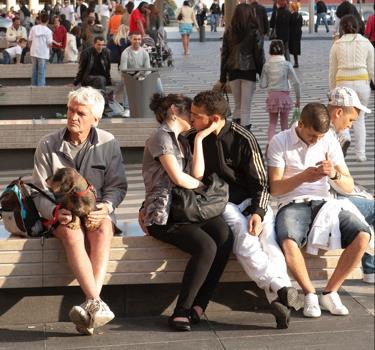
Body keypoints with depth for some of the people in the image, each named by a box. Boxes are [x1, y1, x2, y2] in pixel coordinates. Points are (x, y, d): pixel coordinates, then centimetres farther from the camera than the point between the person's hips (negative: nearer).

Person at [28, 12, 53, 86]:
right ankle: (40, 86, -2)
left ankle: (33, 85, 18)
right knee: (41, 72, 1)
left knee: (34, 71, 14)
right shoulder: (48, 31, -9)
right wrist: (50, 46, 12)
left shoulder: (33, 28, 1)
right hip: (43, 54, -4)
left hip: (34, 53, 4)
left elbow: (29, 41, 5)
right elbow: (50, 44, -11)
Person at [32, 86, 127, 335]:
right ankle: (97, 304, -45)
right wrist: (55, 212, -20)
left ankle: (90, 306, -46)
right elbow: (40, 192, 1)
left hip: (97, 211, 0)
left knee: (103, 229, -36)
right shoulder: (48, 145, 2)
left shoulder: (108, 144, 3)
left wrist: (106, 206, -16)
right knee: (72, 233, -36)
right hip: (61, 215, 0)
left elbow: (118, 186, 6)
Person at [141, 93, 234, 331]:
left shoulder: (182, 141, 23)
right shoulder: (161, 137, -3)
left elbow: (198, 174, 9)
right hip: (163, 215, -7)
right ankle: (181, 312, -20)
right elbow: (178, 178, -11)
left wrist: (199, 140, 7)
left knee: (225, 235, -22)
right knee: (206, 246, -30)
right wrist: (203, 186, 7)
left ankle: (197, 308, -21)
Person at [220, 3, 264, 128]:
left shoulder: (228, 31, 3)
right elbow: (259, 54, -4)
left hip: (233, 71, 3)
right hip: (249, 71, -3)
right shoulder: (254, 32, -6)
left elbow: (224, 54, 5)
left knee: (237, 105, 16)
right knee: (246, 107, 1)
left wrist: (223, 78, 10)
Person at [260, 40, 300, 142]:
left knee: (272, 123, 9)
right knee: (284, 123, 11)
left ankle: (270, 142, -9)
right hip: (284, 95, -1)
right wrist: (298, 98, 0)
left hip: (272, 95, 1)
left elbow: (262, 85, -3)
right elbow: (296, 82, -8)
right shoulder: (287, 65, -7)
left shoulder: (267, 65, -4)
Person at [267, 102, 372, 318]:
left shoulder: (329, 141, 6)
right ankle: (310, 294, -11)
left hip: (324, 203, 3)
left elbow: (349, 186, 4)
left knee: (362, 235, -24)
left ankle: (330, 292, -8)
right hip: (292, 205, -3)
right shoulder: (280, 142, -2)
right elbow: (274, 188, -5)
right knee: (288, 242, -37)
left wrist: (335, 174, -19)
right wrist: (303, 177, -20)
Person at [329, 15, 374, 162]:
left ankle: (345, 135, -11)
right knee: (359, 117, 14)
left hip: (343, 83, -1)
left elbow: (332, 71, 9)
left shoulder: (337, 45, 5)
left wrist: (332, 90, 19)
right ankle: (360, 153, 11)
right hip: (362, 82, 1)